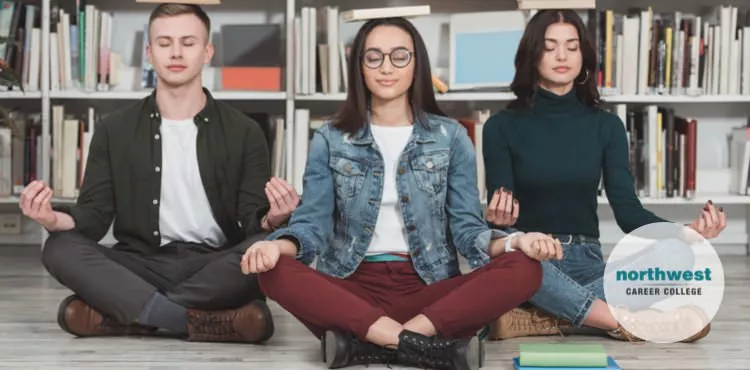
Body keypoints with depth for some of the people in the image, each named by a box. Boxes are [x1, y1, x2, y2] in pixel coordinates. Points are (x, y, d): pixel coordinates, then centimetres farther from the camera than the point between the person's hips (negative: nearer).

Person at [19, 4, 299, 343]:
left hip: (216, 269, -1)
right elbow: (95, 216, 2)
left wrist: (271, 220, -27)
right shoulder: (115, 131, 9)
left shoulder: (243, 132, 5)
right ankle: (209, 322, -34)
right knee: (60, 248, -26)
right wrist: (56, 219, -22)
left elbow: (252, 221, -1)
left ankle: (116, 312, -26)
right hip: (142, 267, 1)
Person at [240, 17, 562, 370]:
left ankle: (363, 340, -32)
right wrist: (279, 246, -23)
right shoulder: (329, 139, 8)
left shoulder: (451, 136, 8)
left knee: (523, 269, -27)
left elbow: (466, 226, 3)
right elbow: (313, 222, 1)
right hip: (352, 287, 0)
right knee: (274, 271, -30)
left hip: (429, 288, 1)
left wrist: (513, 242, -19)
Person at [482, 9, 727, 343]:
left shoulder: (606, 125, 5)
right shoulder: (502, 127, -1)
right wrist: (500, 219, -33)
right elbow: (499, 213, -7)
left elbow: (627, 210, -3)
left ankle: (534, 319, -25)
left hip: (585, 263, 3)